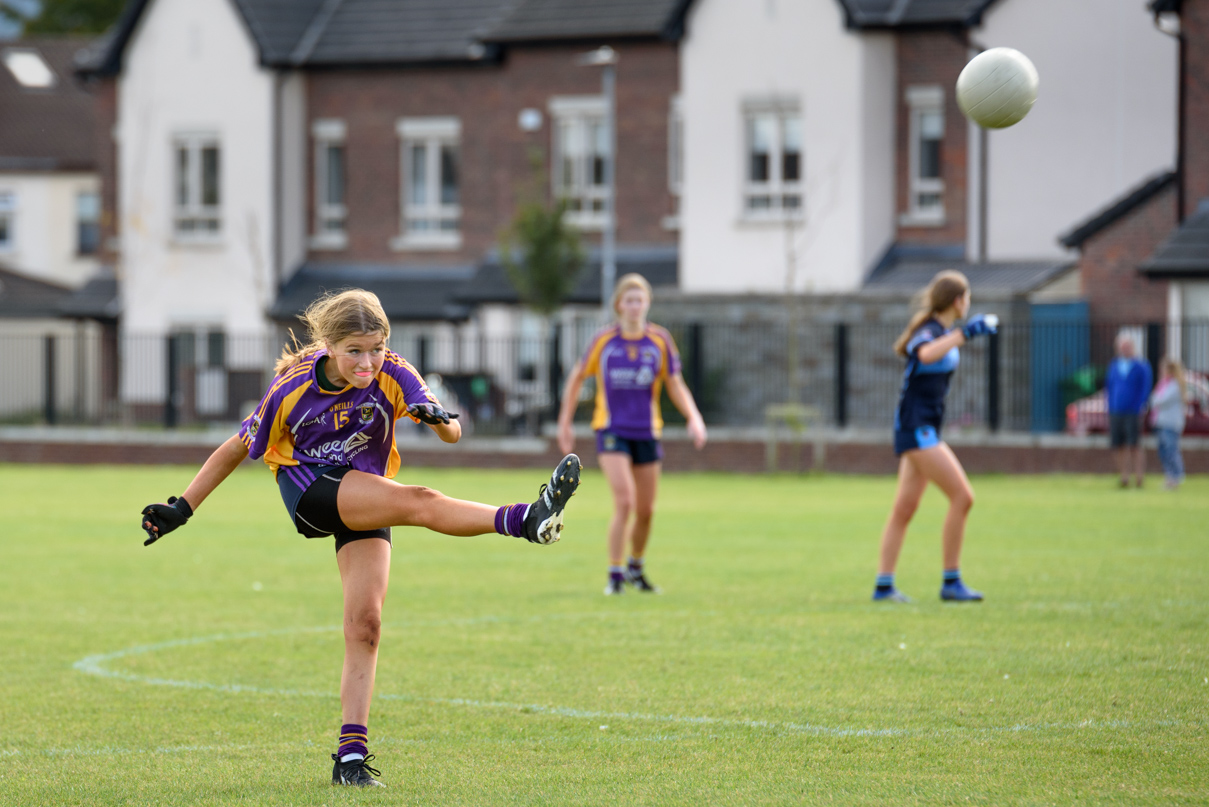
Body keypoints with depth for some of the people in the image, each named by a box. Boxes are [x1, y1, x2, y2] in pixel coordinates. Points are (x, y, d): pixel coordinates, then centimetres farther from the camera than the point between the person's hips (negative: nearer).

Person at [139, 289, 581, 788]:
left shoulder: (392, 376, -11)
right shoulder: (292, 389, -14)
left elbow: (452, 433, -21)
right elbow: (238, 448, -1)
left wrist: (439, 419, -45)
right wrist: (181, 509, -1)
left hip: (366, 496, 4)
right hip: (308, 489, -4)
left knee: (365, 622, -10)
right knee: (421, 502, -30)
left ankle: (351, 755, -9)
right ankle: (527, 520, -49)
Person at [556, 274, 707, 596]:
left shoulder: (660, 340, 0)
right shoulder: (604, 340, -3)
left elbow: (675, 385, 5)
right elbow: (577, 377, 10)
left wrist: (694, 418, -11)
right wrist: (565, 422, 12)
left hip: (646, 432, 3)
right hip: (612, 431, -3)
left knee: (645, 511, 9)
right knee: (624, 502, -19)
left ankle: (636, 568, 34)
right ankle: (615, 576, -11)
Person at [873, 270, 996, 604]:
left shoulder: (941, 330, 14)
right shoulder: (930, 331, -16)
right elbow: (926, 353, -42)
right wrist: (964, 333, -43)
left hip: (925, 429, 10)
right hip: (915, 426, -10)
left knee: (904, 510, 9)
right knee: (962, 496, -14)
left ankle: (884, 585, 11)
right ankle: (951, 582, -11)